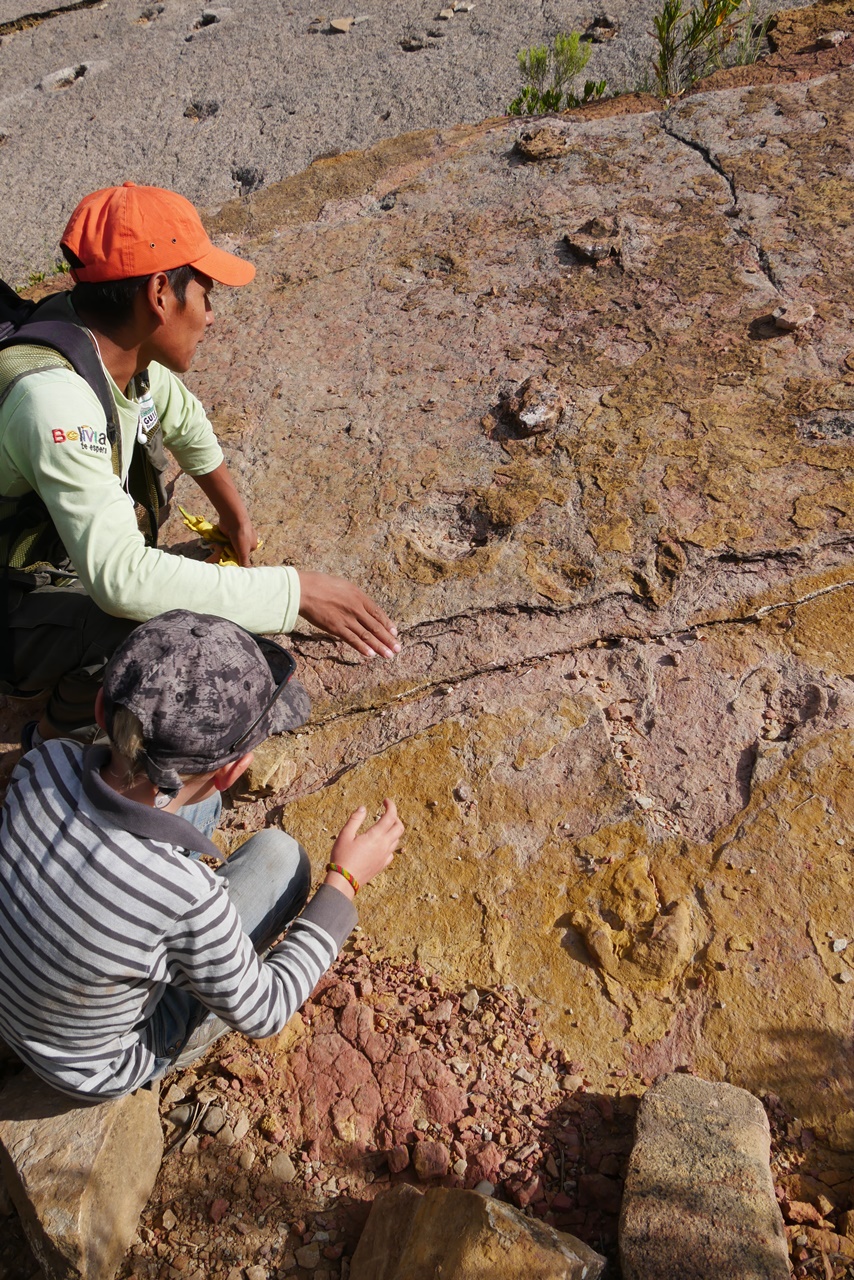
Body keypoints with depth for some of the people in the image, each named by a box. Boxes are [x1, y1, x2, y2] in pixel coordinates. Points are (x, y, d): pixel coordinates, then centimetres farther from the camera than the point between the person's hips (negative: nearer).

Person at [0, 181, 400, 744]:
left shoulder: (120, 348, -9)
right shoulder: (53, 398, -36)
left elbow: (184, 417, 14)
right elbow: (120, 576, -44)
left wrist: (234, 511, 20)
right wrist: (298, 589, -41)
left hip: (59, 566, 8)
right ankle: (64, 735, -3)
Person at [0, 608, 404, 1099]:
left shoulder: (45, 764, -27)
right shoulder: (190, 906, -40)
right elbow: (263, 1012, -18)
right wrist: (347, 879, -12)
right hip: (101, 1070, -4)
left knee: (198, 795, 3)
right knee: (279, 856, -5)